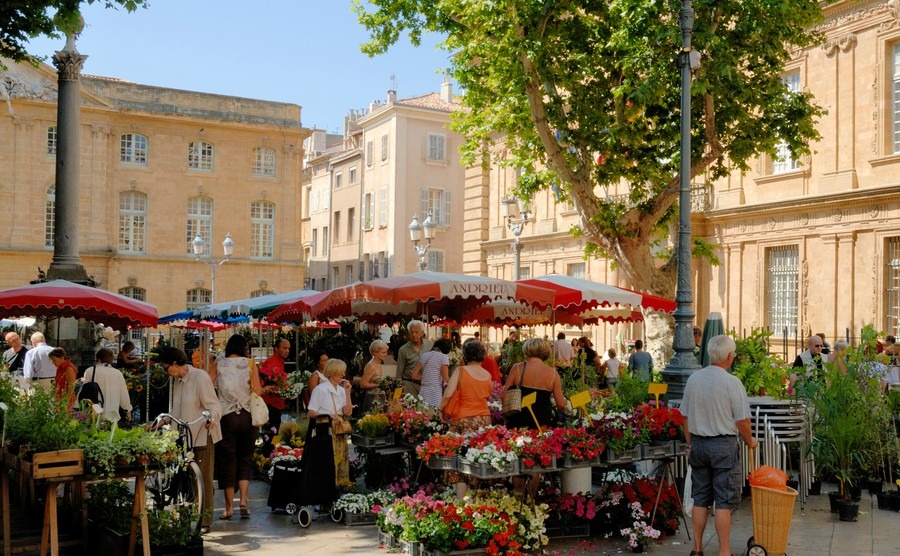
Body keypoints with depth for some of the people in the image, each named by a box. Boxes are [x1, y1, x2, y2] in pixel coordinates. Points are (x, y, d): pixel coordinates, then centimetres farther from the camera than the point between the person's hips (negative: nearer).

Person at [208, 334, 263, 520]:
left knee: (227, 461, 5)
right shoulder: (249, 363, 2)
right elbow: (258, 390, -2)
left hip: (226, 415, 0)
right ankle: (244, 500, -3)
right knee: (245, 460, 11)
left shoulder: (218, 363, 4)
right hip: (247, 416, 0)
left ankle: (229, 506, 6)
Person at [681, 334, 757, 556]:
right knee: (723, 502, 2)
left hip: (698, 443, 5)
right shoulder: (731, 382, -14)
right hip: (724, 445, -5)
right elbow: (742, 420, -11)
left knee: (700, 499, 12)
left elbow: (686, 416, 7)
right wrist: (750, 441, 8)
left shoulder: (693, 378, 1)